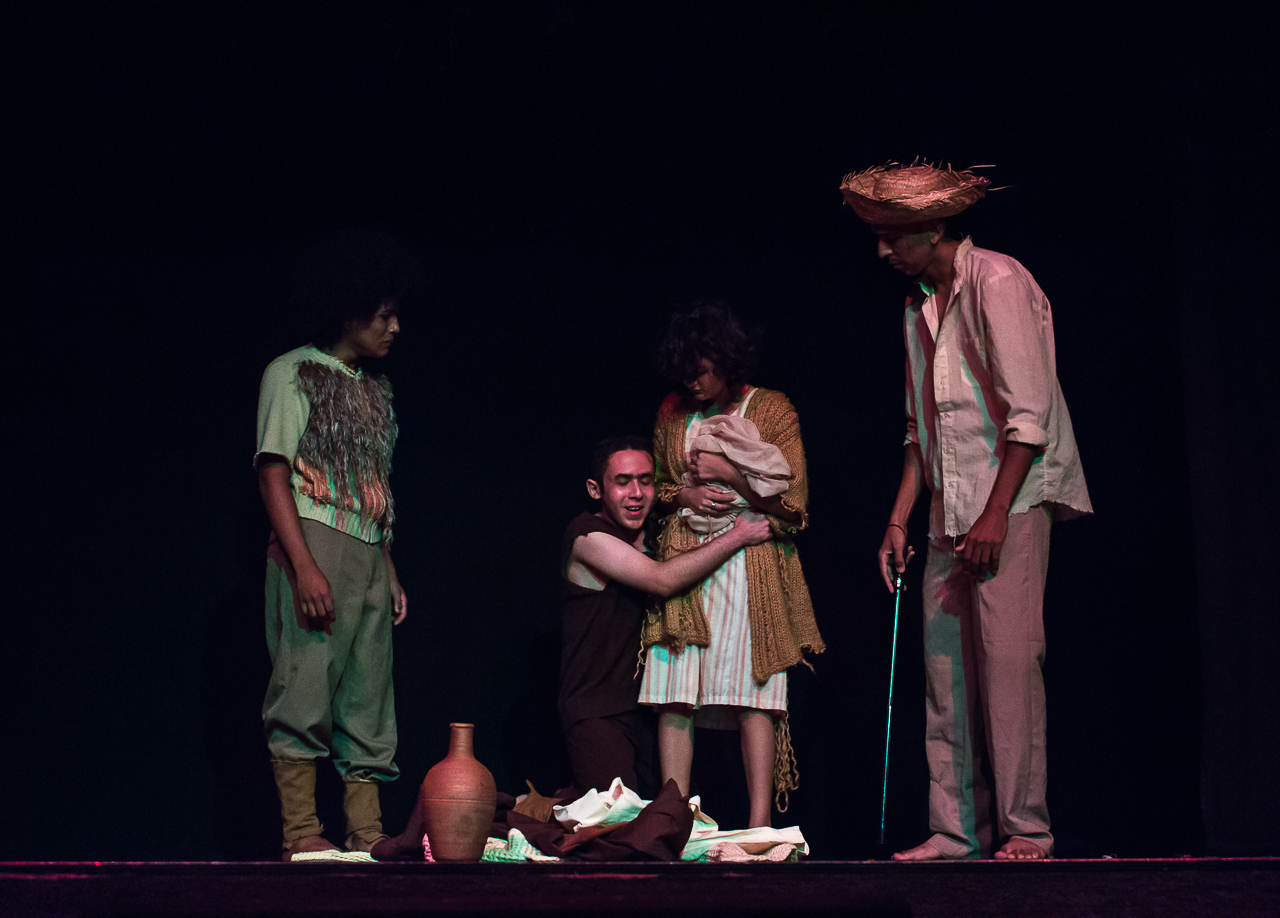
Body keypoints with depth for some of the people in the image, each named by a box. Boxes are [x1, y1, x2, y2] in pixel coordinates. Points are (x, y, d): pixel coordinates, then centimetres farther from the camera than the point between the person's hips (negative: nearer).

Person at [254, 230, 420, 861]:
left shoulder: (374, 389, 20)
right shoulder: (292, 373, 0)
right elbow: (273, 474, -8)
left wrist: (389, 571, 14)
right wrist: (305, 567, -18)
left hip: (368, 557, 7)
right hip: (314, 549, -7)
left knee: (369, 701, 5)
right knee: (306, 691, -9)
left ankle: (367, 833, 8)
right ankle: (301, 834, -6)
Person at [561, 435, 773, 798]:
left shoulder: (648, 538, 13)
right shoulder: (587, 535, -12)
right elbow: (663, 580, -21)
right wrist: (738, 536, -15)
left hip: (644, 710, 8)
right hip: (596, 714, -8)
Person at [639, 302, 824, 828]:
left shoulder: (772, 410, 1)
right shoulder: (673, 412, 13)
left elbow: (793, 502, -3)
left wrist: (728, 473, -7)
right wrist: (687, 496, 0)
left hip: (750, 564, -4)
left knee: (753, 696, -9)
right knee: (673, 697, -5)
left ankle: (759, 827, -9)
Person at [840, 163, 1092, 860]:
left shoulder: (997, 282, -9)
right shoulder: (919, 308, 16)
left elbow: (1029, 414, -14)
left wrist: (996, 514, -18)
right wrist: (898, 520, 13)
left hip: (1014, 495, -8)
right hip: (950, 508, 8)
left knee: (1007, 651, -14)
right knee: (945, 661, 3)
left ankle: (1025, 828, -9)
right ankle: (956, 830, 6)